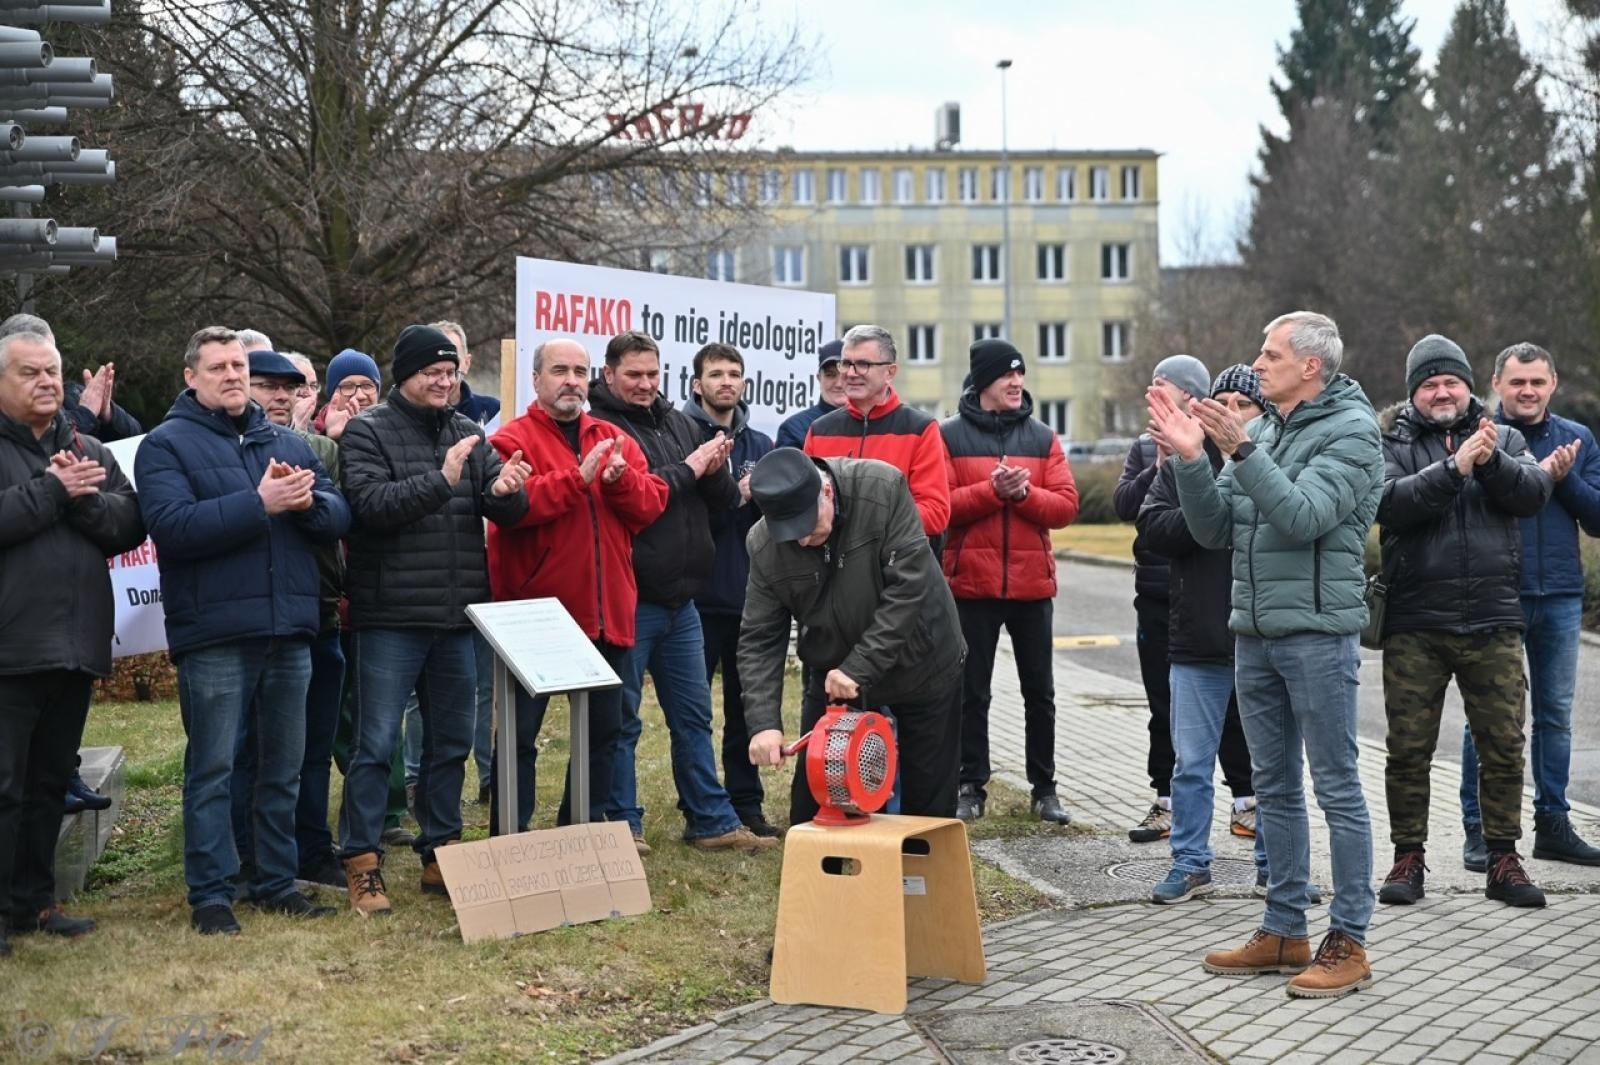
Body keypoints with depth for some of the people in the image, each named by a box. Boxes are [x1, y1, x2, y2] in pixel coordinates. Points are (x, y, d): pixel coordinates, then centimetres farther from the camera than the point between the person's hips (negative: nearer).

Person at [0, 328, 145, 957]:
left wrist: (84, 498, -12)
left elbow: (130, 526, 4)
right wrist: (51, 491, -15)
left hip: (77, 645, 6)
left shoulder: (88, 451, 14)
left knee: (51, 782, 14)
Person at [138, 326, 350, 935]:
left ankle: (277, 881, 23)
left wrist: (307, 501, -15)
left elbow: (340, 518, 7)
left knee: (284, 768, 12)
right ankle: (211, 894, 8)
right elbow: (172, 526, -18)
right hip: (214, 636, -5)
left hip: (290, 632, 5)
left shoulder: (287, 443, 14)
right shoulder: (167, 445, -2)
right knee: (212, 768, 0)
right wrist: (259, 504, -21)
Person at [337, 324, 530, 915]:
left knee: (451, 742, 12)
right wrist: (441, 480, -27)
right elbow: (371, 503, -18)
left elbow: (510, 513, 5)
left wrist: (506, 492, -18)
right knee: (377, 744, -3)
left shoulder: (468, 434, 11)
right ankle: (361, 864, 5)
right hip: (391, 617, -5)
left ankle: (440, 854, 24)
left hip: (457, 616, 5)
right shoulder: (367, 432, -3)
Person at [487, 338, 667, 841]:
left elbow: (652, 502, 3)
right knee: (520, 733, 2)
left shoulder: (616, 440, 12)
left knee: (604, 730, 14)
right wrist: (579, 477, -24)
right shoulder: (513, 439, -5)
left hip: (607, 614, 6)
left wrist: (621, 478, -17)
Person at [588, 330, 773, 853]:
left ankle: (713, 821, 21)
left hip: (680, 600, 7)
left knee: (693, 715, 13)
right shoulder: (600, 428, -8)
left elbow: (725, 503, 14)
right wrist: (688, 468, -12)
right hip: (627, 599, -7)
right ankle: (621, 826, 12)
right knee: (620, 720, 3)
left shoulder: (679, 423, 13)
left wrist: (716, 472, -7)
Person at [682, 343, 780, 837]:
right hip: (696, 595, -5)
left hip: (748, 593, 5)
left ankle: (747, 803, 19)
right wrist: (729, 497, -16)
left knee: (747, 704, 10)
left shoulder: (761, 444, 13)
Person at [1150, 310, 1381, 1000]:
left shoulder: (1351, 430, -9)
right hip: (1254, 632, 8)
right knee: (1274, 786, 13)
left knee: (1336, 787, -1)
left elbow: (1302, 517, -22)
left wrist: (1241, 451, -28)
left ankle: (1348, 943, 5)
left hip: (1317, 632, -8)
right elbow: (1214, 530, 8)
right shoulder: (1262, 430, 12)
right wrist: (1190, 458, -5)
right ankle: (1284, 932, 23)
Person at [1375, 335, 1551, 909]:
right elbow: (1389, 502, -16)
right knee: (1408, 748, 4)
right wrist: (1454, 467, -24)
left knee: (1503, 747, 5)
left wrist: (1492, 462, -24)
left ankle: (1503, 860, 16)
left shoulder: (1503, 438, 11)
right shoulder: (1393, 444, 3)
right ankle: (1408, 858, 15)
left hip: (1493, 623, 2)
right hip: (1415, 627, -1)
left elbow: (1534, 493, -7)